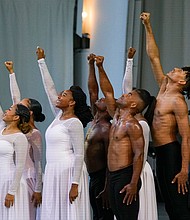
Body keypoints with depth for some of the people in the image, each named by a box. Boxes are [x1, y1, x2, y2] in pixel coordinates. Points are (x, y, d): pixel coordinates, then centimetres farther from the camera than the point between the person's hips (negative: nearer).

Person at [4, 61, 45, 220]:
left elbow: (38, 164, -9)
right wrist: (11, 72, 15)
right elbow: (15, 97, 12)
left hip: (27, 179, -7)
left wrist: (38, 190, -12)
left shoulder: (35, 134, -9)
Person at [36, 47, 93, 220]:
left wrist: (75, 184, -20)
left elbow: (79, 155, -15)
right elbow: (50, 88, 18)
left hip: (68, 171, -8)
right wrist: (41, 61, 22)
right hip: (53, 171, 8)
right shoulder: (59, 116, 11)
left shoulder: (74, 123, -11)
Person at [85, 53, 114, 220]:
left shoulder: (107, 129, -15)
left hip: (102, 178, -9)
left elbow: (110, 161, -19)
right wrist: (91, 65, 10)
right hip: (93, 177, 9)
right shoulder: (96, 120, 9)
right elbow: (92, 90, 13)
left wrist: (106, 189, -23)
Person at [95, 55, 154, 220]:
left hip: (125, 176, -9)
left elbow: (138, 154, -17)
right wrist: (100, 68, 15)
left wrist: (134, 184, -22)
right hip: (113, 176, 9)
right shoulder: (116, 117, 13)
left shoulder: (132, 125, -12)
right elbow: (108, 92, 21)